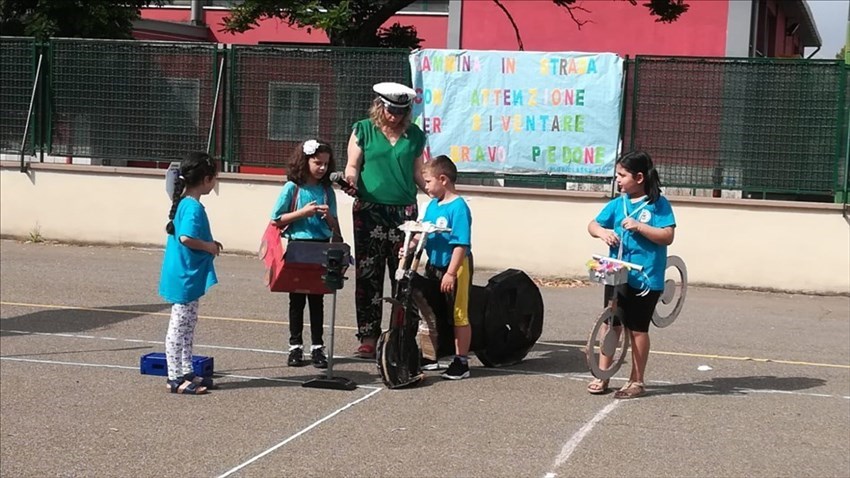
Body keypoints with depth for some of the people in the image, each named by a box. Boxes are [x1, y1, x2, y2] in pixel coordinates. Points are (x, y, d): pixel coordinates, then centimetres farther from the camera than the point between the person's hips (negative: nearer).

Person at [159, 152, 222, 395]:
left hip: (188, 277, 10)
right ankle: (176, 378, 4)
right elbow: (186, 238, -31)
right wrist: (209, 246, -16)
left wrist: (209, 243, 11)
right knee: (179, 327, -3)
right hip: (185, 277, -10)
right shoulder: (193, 207, -20)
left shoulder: (184, 203, 10)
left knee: (187, 326, 17)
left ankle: (186, 373, 25)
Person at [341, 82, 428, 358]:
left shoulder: (415, 135, 12)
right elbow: (353, 165, 6)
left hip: (404, 211, 2)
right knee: (368, 274, -3)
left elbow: (418, 174, 16)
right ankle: (368, 337, 2)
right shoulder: (363, 130, 5)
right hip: (370, 211, -2)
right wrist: (350, 180, -15)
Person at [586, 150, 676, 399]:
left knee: (637, 329, 4)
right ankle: (602, 376, 18)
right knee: (610, 323, 8)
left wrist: (639, 227, -23)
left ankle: (636, 381, 15)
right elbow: (593, 224, 9)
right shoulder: (617, 204, 6)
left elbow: (668, 236, -14)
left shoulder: (658, 204, -8)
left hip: (646, 278, -5)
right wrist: (602, 231, -13)